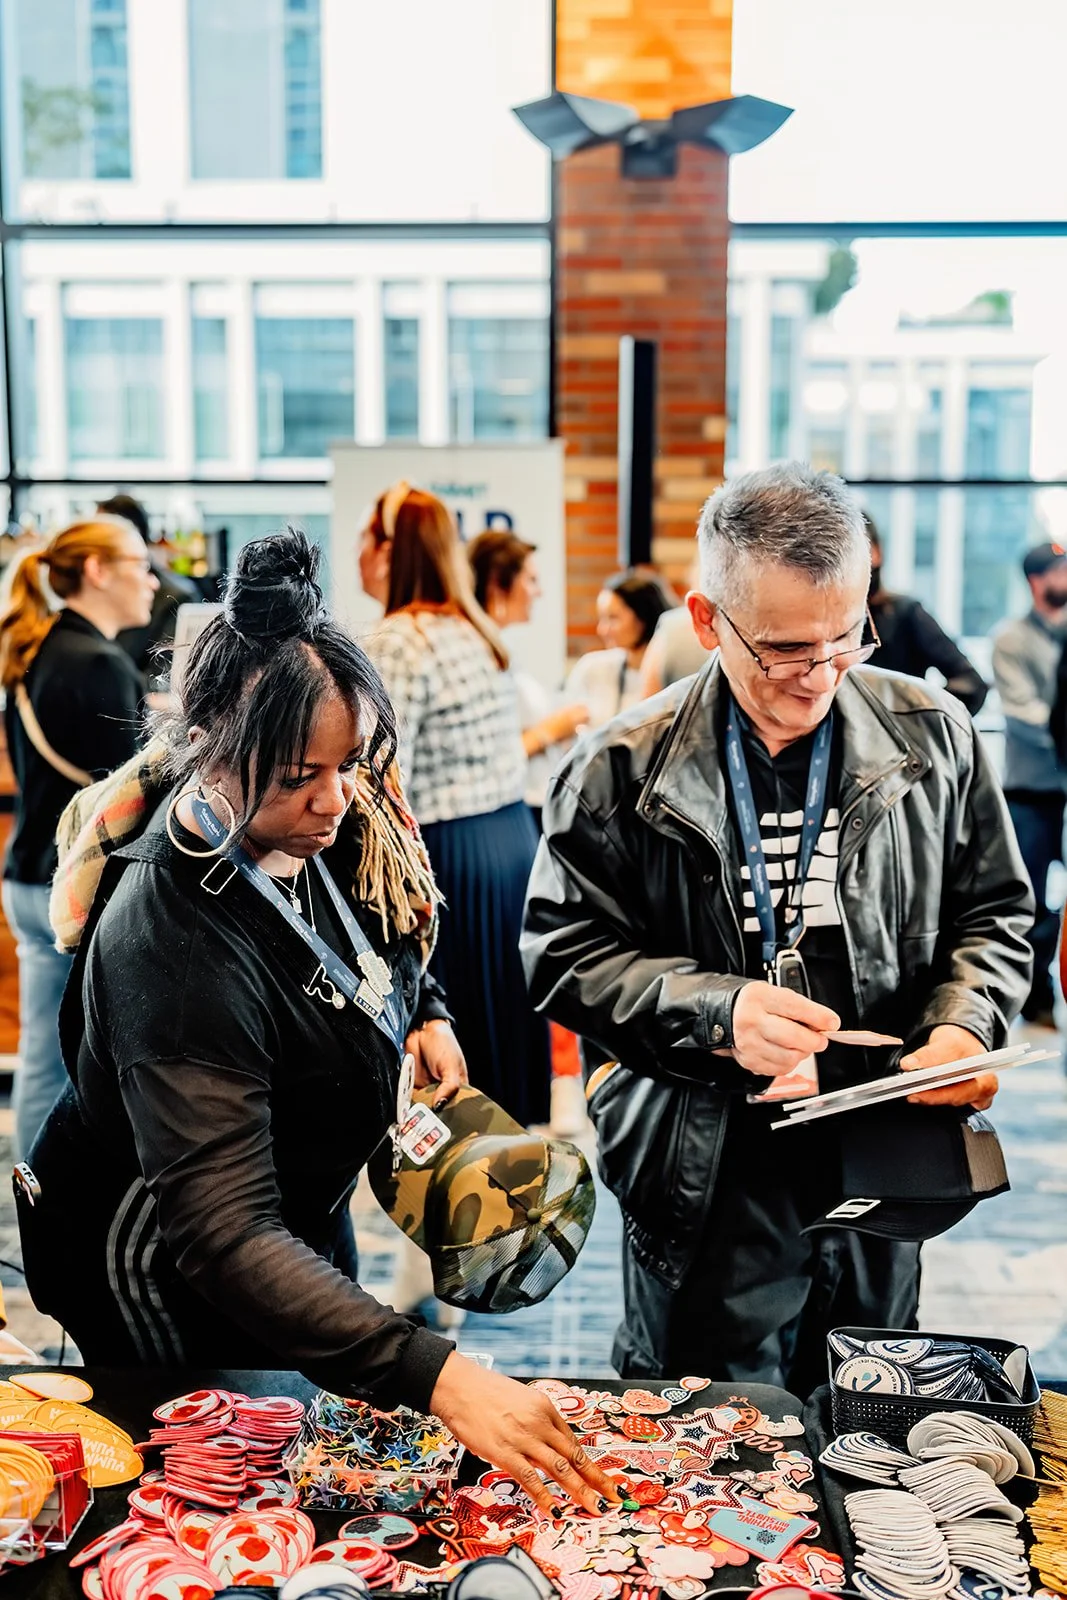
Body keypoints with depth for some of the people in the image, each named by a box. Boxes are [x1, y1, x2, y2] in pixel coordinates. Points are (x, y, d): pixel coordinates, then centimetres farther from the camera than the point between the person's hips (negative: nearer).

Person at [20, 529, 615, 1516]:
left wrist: (424, 1010, -11)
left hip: (304, 1211, 8)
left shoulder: (317, 827, -15)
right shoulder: (174, 943, -39)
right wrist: (436, 1378, -52)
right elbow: (221, 1236, -44)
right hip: (163, 1269, -7)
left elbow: (378, 951, 10)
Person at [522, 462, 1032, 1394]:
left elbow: (994, 911, 8)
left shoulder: (932, 738, -1)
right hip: (707, 1181, -2)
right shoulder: (622, 770, -8)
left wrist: (965, 1026, -10)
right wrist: (713, 1011, -20)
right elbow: (566, 952, -6)